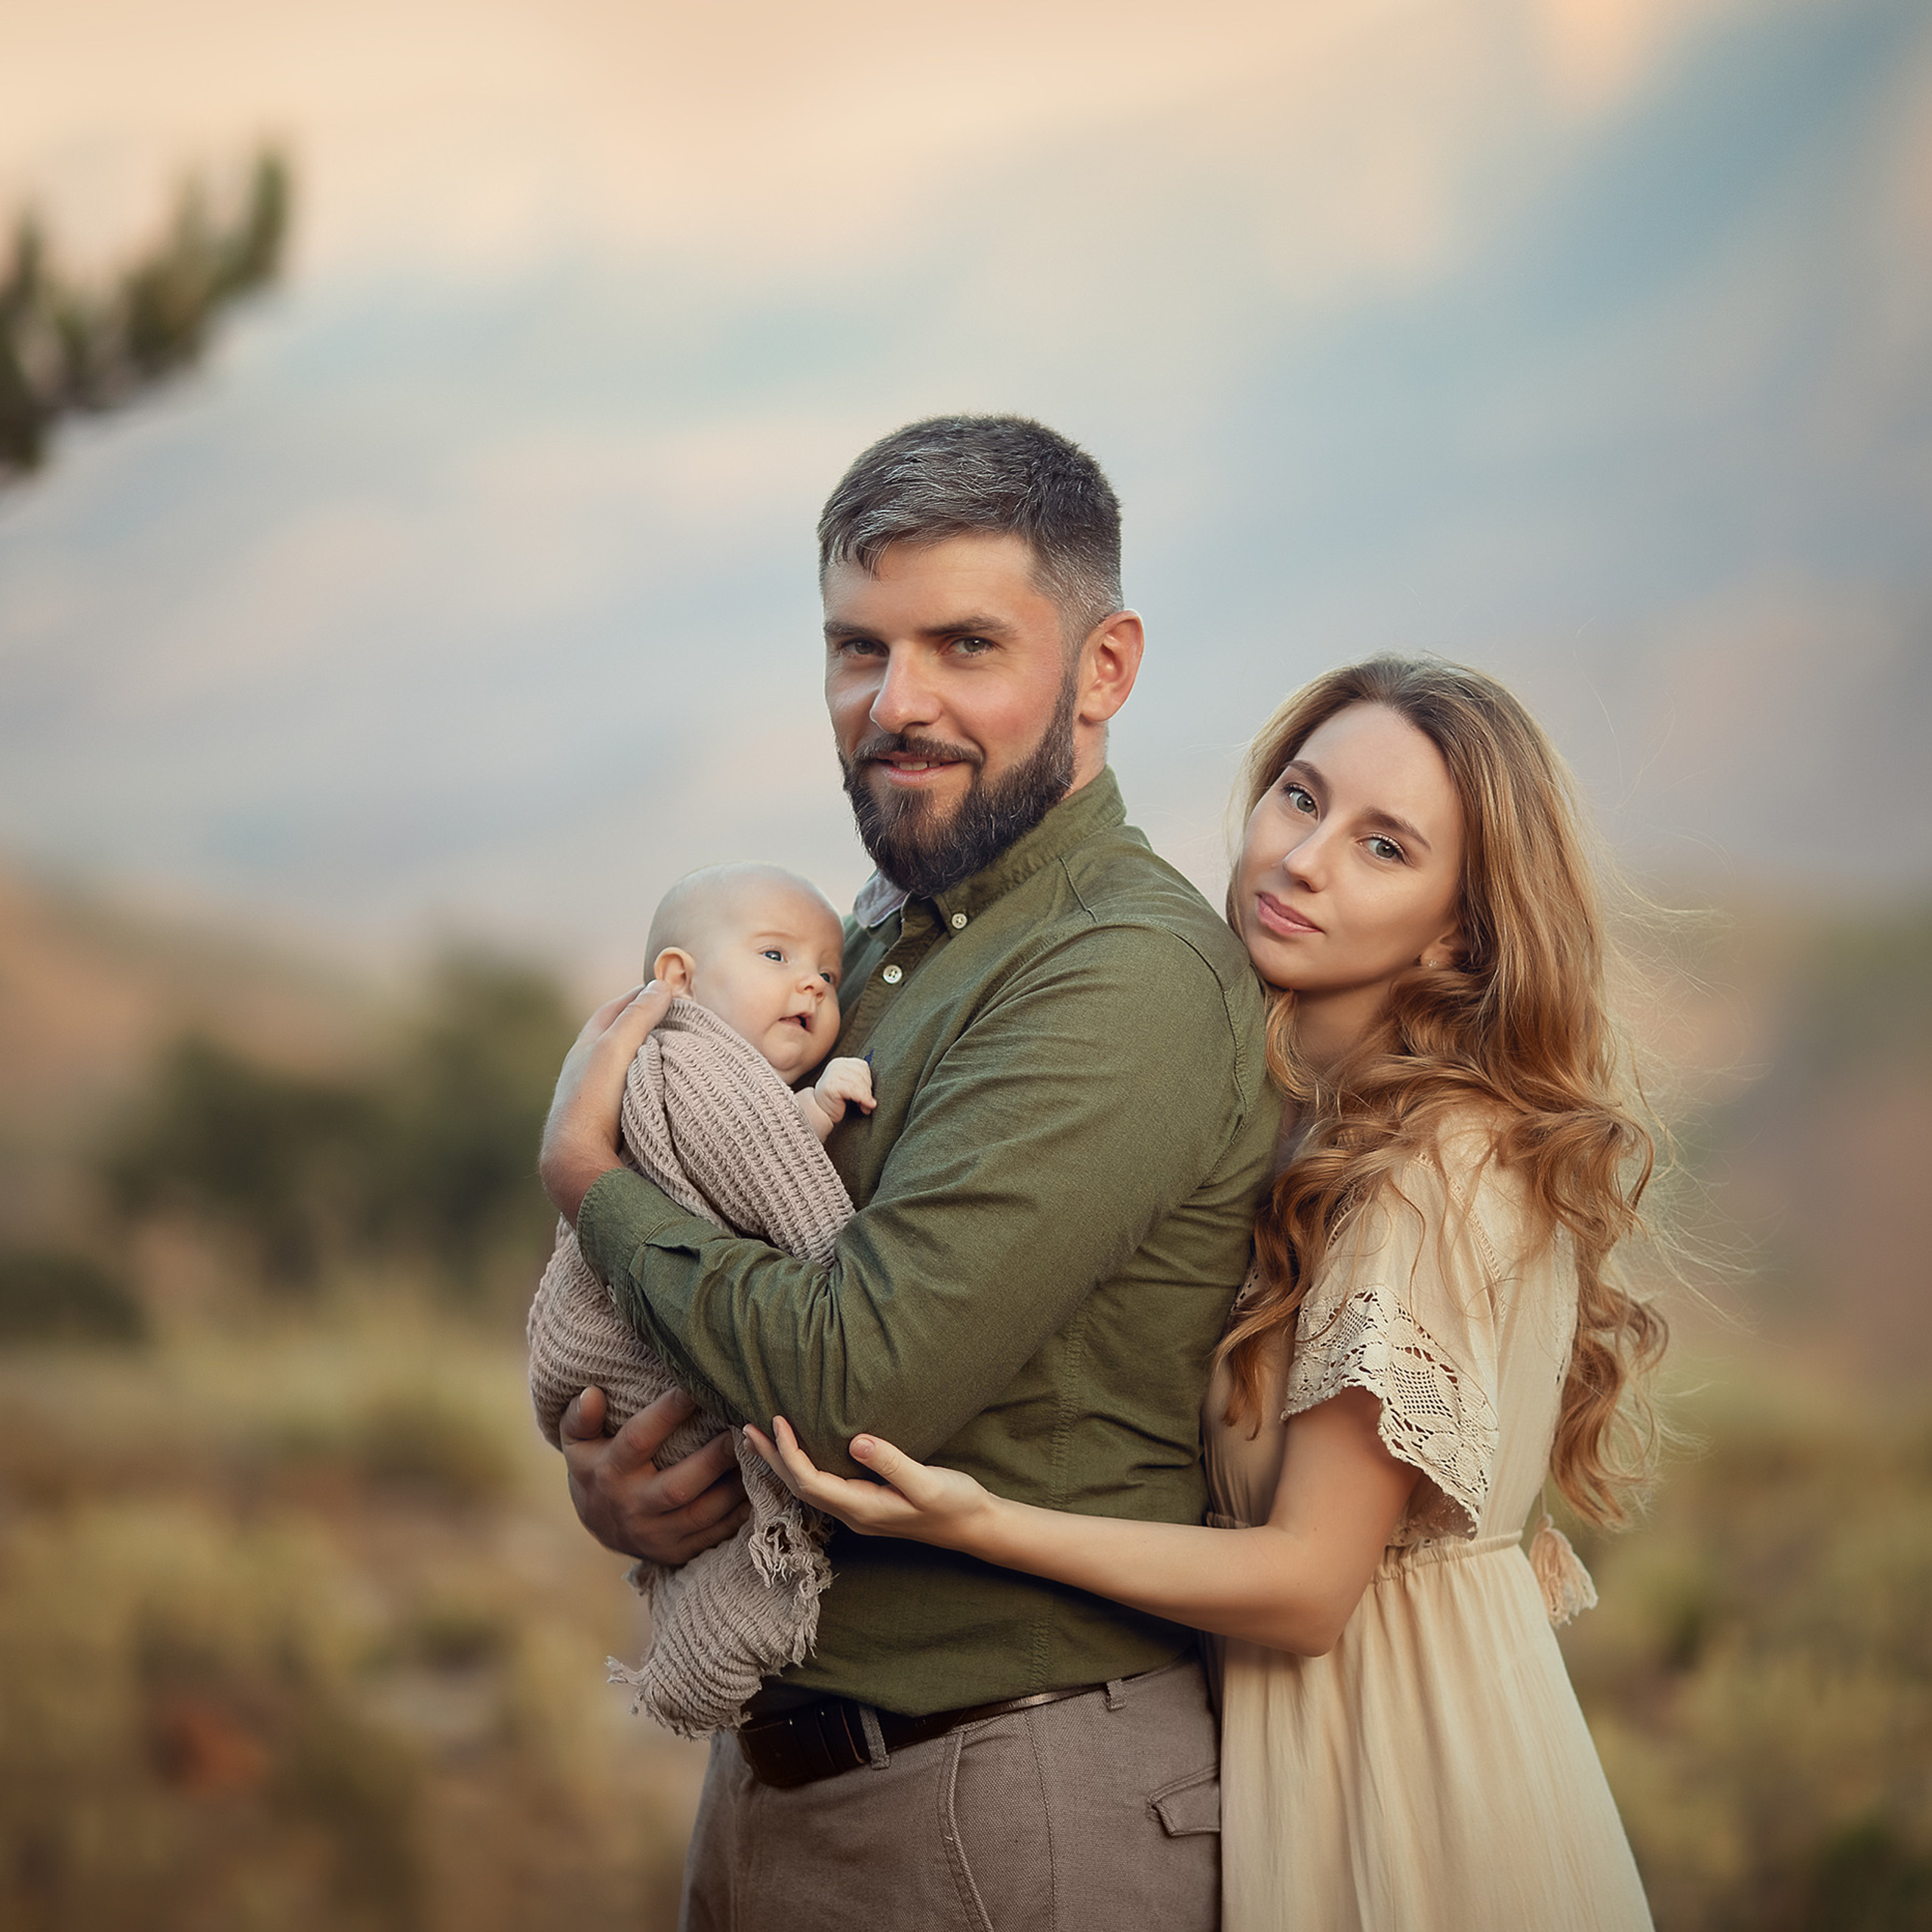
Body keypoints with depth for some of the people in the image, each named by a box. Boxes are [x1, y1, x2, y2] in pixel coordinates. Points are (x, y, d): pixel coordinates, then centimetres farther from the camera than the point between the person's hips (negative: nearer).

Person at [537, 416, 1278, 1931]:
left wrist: (587, 1170, -11)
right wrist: (599, 1472, -6)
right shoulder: (876, 941, 8)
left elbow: (854, 1379, -26)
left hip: (1019, 1807, -8)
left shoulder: (1130, 980, -20)